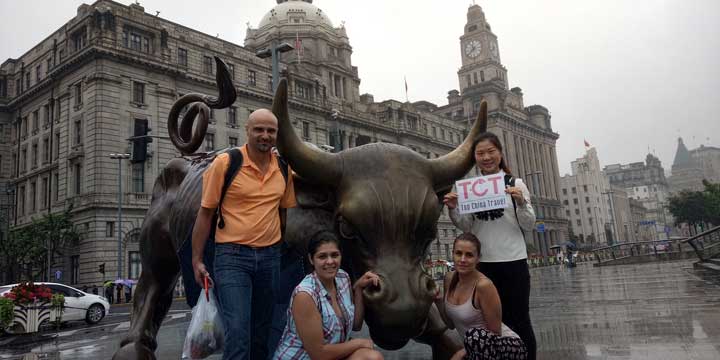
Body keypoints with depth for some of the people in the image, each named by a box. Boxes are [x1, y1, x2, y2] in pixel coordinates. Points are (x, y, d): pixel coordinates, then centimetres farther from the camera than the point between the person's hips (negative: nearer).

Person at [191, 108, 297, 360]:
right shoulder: (224, 163, -6)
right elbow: (205, 214, -2)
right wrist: (197, 261, -3)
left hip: (270, 256, 5)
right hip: (233, 256, -4)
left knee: (261, 333, 15)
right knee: (238, 332, -12)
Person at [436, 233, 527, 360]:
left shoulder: (484, 285, -23)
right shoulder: (449, 278, -1)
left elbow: (495, 333, -15)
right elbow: (451, 324, 6)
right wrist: (438, 300, -8)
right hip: (479, 348, 7)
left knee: (475, 335, -35)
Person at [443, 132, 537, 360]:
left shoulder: (516, 184, -2)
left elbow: (528, 226, -1)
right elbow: (466, 227, 6)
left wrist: (521, 203, -18)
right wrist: (453, 210, -11)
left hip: (513, 262, -2)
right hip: (483, 264, 3)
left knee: (519, 320, 7)